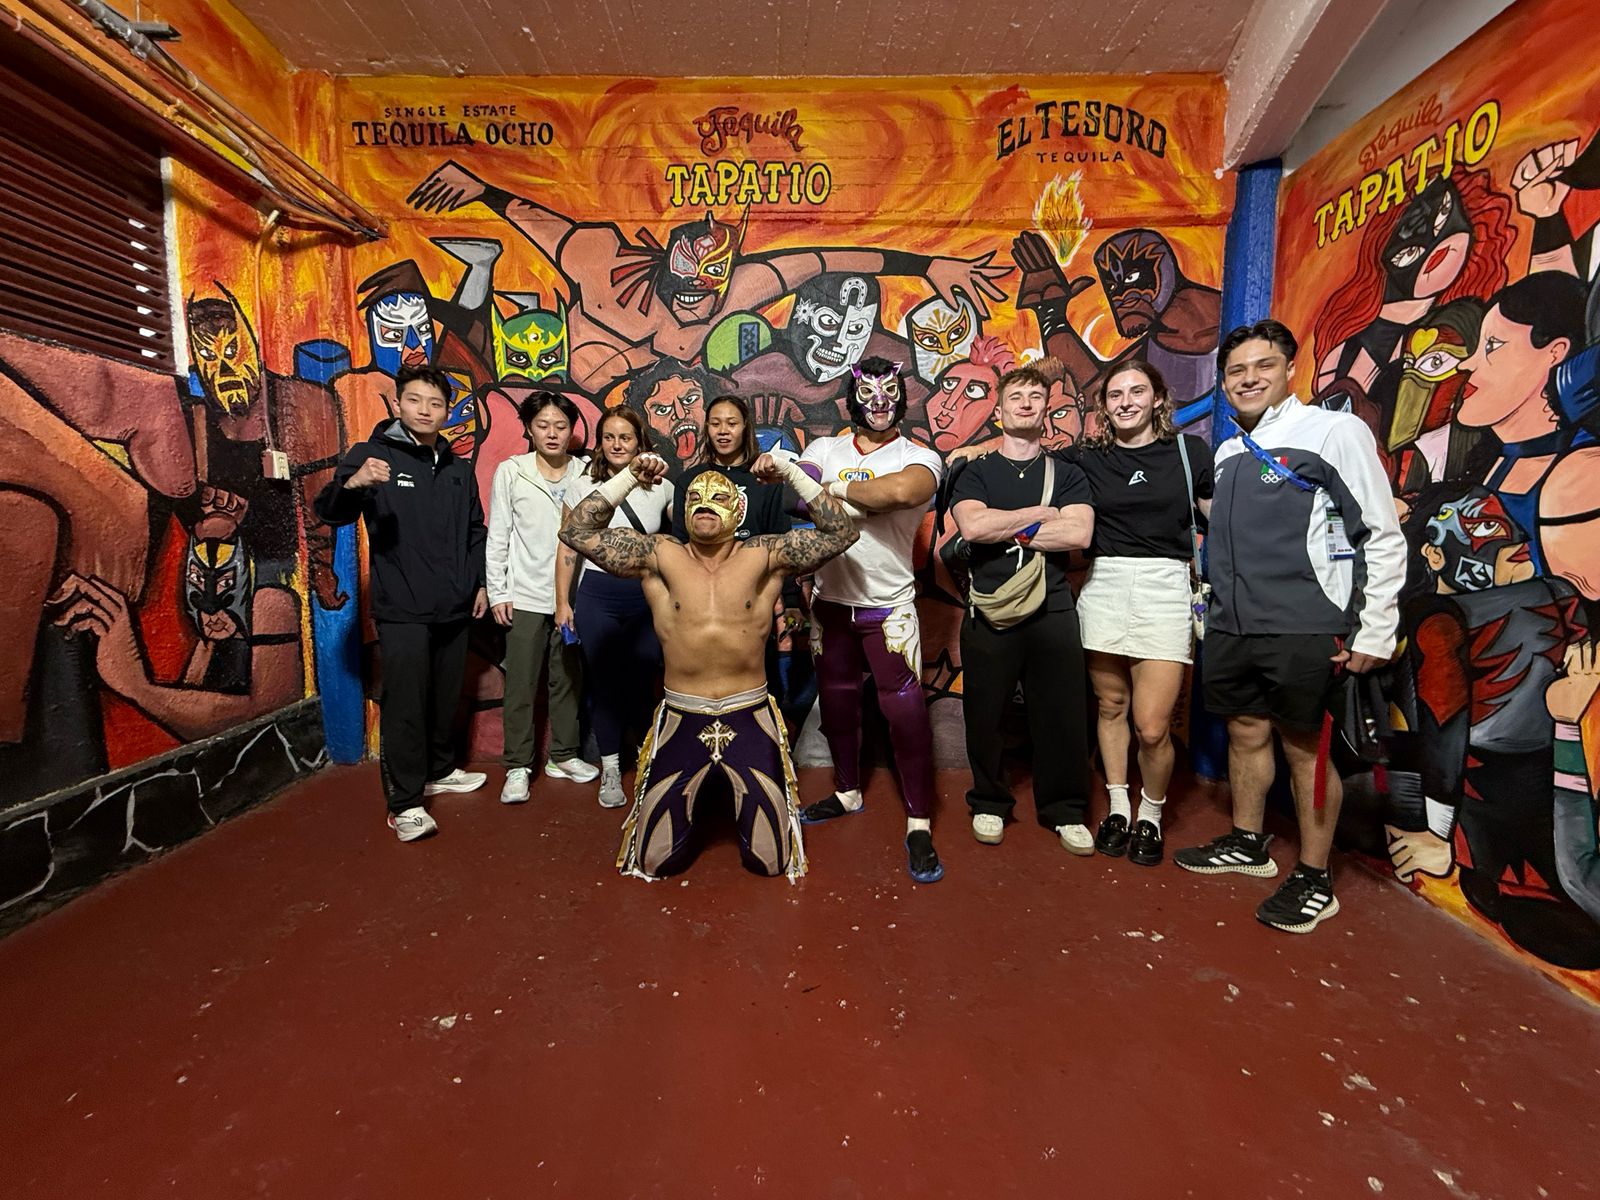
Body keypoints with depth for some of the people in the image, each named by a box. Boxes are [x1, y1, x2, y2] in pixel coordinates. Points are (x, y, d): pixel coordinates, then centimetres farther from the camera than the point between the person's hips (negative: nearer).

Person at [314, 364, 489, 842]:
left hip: (454, 608, 6)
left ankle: (438, 770, 33)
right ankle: (405, 803, 3)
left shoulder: (458, 469, 15)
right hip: (402, 610, -5)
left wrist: (480, 582, 12)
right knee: (405, 704, -6)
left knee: (445, 699, 15)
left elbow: (476, 532, 21)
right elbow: (330, 512, -12)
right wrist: (352, 484, -33)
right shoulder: (372, 454, -2)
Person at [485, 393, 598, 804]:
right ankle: (518, 767, 16)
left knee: (568, 680, 12)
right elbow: (497, 537, 0)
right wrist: (497, 593, -4)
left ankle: (563, 756, 27)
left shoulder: (584, 473, 1)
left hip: (572, 596, 2)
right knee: (521, 685, 4)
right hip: (526, 596, -2)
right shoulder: (511, 472, -2)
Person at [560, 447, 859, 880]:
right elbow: (577, 532, -7)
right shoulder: (659, 557, -3)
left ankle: (739, 801, 42)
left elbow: (841, 533, -10)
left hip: (751, 719, 0)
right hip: (680, 721, 1)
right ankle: (694, 804, 41)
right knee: (654, 861, 12)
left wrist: (792, 474, -18)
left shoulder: (764, 557, -4)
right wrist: (628, 477, -15)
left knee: (771, 862, 12)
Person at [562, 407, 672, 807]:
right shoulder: (583, 487, 2)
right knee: (605, 683, 6)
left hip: (647, 597, 0)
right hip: (598, 597, 0)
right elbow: (568, 549, 4)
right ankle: (611, 771, 21)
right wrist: (562, 602, 1)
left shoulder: (661, 487, 2)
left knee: (643, 683, 4)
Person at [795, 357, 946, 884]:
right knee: (836, 701, 16)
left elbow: (903, 490, -27)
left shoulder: (920, 458, -4)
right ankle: (847, 792, 37)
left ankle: (919, 825, 8)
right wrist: (867, 499, -22)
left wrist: (838, 488, -16)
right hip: (829, 600, 4)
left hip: (888, 605, -4)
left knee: (904, 708, -7)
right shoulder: (826, 449, 8)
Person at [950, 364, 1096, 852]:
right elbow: (972, 526, -13)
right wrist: (1041, 513, -6)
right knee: (985, 714, 6)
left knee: (1062, 714, 4)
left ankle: (1065, 811, 22)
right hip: (989, 612, 0)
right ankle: (989, 803, 25)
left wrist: (1006, 529, -8)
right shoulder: (975, 473, 9)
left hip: (1052, 611, 1)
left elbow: (1079, 534, -7)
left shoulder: (1067, 475, 11)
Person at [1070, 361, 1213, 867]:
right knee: (1111, 705, 9)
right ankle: (1118, 807, 29)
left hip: (1165, 587, -2)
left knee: (1152, 727, -6)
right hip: (1104, 586, 2)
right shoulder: (1087, 458, 9)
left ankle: (1150, 816, 20)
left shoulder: (1189, 450, 6)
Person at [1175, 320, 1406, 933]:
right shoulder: (1228, 452, 12)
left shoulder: (1334, 431, -7)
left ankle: (1314, 881, 20)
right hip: (1231, 629, 6)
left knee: (1306, 747, 5)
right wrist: (1211, 608, 18)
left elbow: (1384, 537, -8)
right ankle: (1247, 844, 34)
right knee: (1245, 734, 16)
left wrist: (1375, 634, -11)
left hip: (1304, 631, -6)